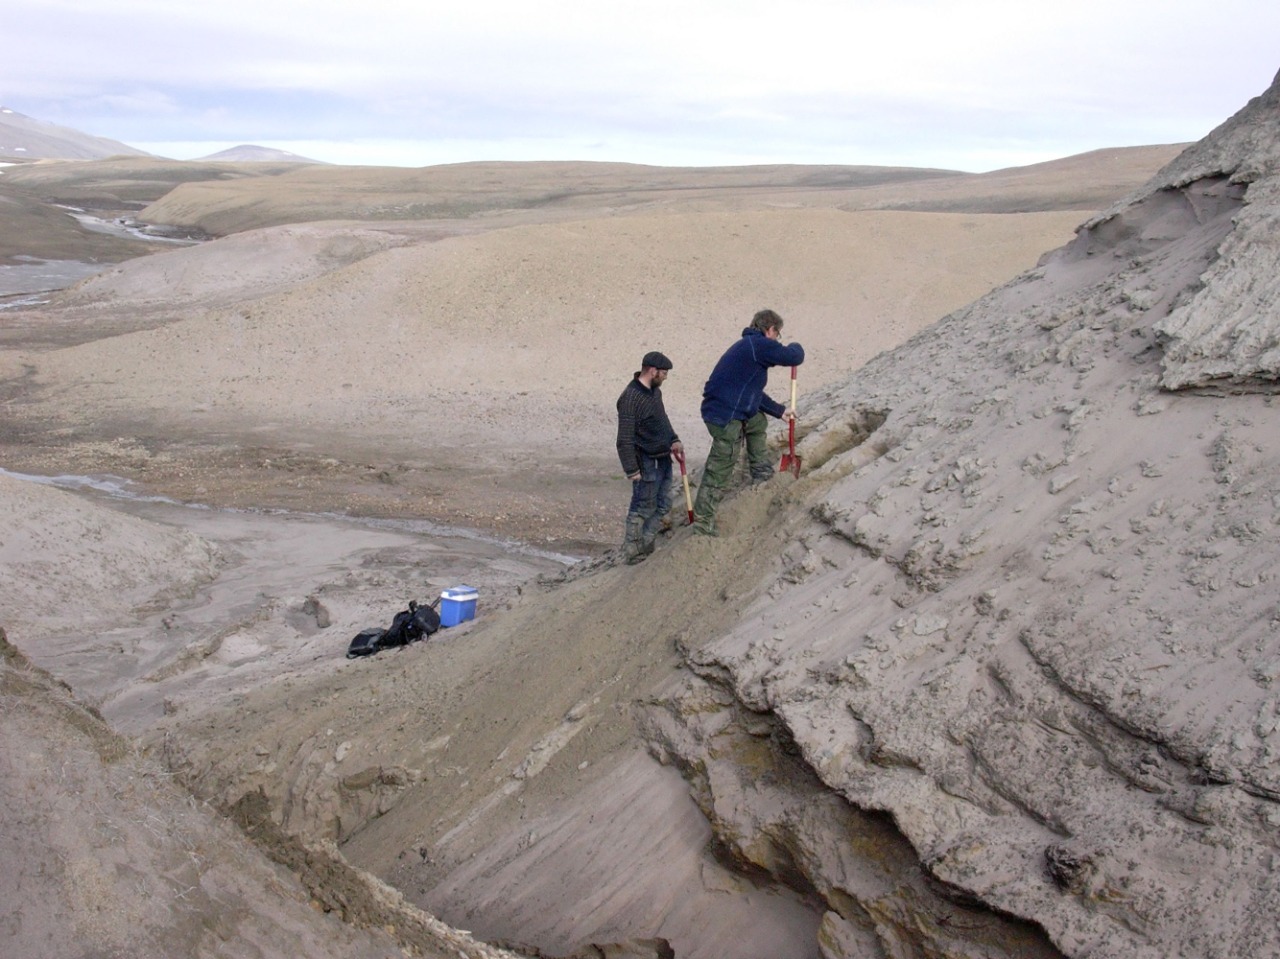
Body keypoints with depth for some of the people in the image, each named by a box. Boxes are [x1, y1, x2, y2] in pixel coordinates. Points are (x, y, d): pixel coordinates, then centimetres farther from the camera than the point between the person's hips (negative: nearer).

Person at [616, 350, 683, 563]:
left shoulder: (655, 390, 8)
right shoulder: (631, 399, -21)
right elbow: (625, 440, -21)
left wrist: (673, 440, 7)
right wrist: (632, 470, -20)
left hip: (663, 458, 9)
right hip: (647, 462, -9)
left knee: (662, 505, 14)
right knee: (642, 509, 1)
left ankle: (646, 548, 26)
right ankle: (633, 554, 13)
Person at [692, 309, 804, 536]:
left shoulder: (749, 345, 20)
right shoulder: (760, 344, -12)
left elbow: (753, 391, 28)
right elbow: (795, 357, -9)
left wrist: (779, 410, 33)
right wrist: (796, 347, 16)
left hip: (722, 409, 10)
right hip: (726, 417, -10)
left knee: (758, 423, 34)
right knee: (720, 472, -4)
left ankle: (762, 475, 43)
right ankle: (702, 523, 1)